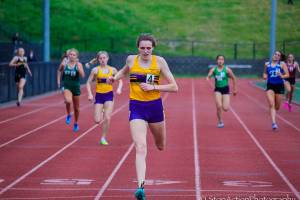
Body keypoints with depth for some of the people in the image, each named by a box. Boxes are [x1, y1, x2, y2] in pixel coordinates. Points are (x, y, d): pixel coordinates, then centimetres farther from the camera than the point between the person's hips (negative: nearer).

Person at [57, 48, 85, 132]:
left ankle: (76, 124, 35)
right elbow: (59, 71, 16)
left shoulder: (78, 64, -8)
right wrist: (58, 80, 9)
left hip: (76, 87, 1)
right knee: (68, 101, -32)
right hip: (66, 86, -1)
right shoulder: (64, 64, -4)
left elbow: (82, 75, -20)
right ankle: (68, 115, -2)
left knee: (76, 108, 13)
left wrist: (78, 66, -27)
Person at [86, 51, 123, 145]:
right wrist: (90, 94, -13)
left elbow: (120, 81, 8)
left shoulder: (112, 70, 0)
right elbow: (88, 82, -1)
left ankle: (103, 138, 5)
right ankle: (101, 112, 33)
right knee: (97, 120, -5)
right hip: (99, 95, 0)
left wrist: (119, 89, -12)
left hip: (109, 95, 0)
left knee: (107, 118, -11)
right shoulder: (95, 70, -4)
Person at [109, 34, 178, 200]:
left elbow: (174, 87, -6)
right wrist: (115, 77, 9)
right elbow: (125, 70, 26)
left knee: (160, 146, 22)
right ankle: (140, 186, -25)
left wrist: (153, 87, -16)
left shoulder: (159, 61, -6)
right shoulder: (131, 60, 0)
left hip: (155, 106, 1)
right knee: (141, 148, -18)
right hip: (137, 108, -1)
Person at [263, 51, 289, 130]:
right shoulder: (267, 64, 5)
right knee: (271, 105, -16)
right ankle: (273, 123, -19)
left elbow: (287, 75, -5)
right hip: (270, 86, 0)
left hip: (279, 86, 0)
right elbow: (265, 73, 19)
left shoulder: (282, 64, -2)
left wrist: (282, 76, -26)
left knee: (277, 107, 12)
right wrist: (264, 76, -4)